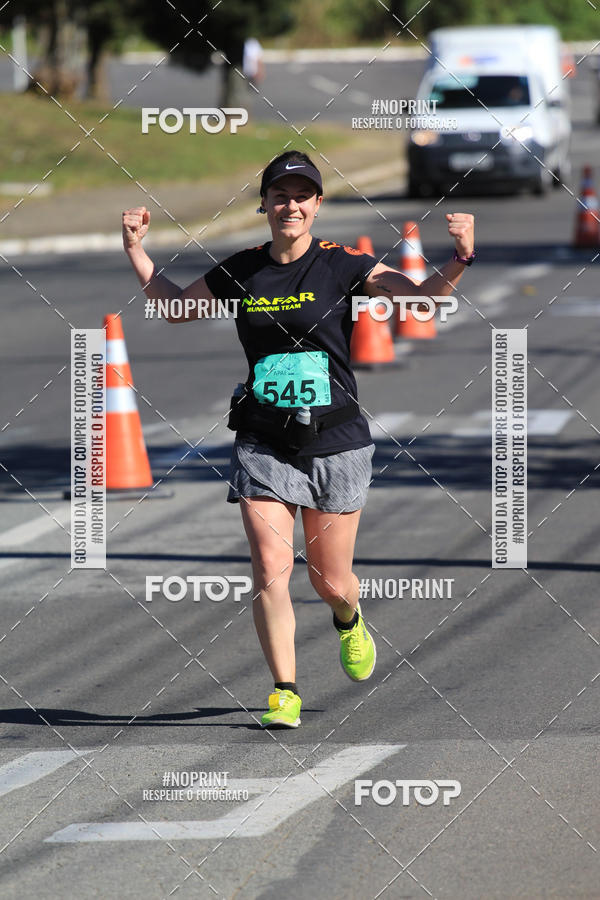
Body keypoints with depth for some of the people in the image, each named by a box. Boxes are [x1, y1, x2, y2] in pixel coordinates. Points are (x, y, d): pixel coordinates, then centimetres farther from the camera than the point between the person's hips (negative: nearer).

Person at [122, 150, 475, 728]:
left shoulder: (343, 266, -5)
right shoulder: (240, 272, 4)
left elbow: (421, 297, -12)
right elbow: (175, 306, 21)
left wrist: (460, 258, -29)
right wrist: (136, 250, 12)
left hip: (335, 442, -1)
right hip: (263, 443, 1)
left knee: (330, 581, 7)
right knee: (270, 566, -14)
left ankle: (349, 622, 45)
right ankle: (285, 692, -5)